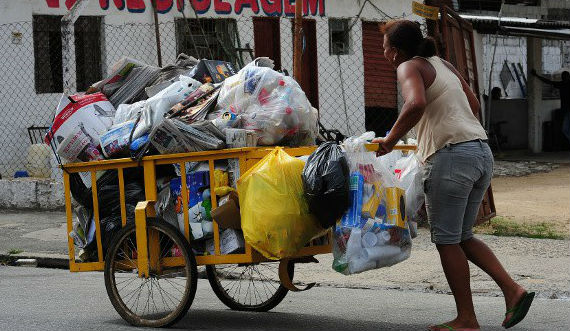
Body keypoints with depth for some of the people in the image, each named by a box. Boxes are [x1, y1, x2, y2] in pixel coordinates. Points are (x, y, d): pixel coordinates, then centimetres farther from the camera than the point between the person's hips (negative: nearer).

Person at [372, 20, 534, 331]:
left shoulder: (410, 67, -3)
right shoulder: (443, 64, 21)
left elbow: (416, 104, -24)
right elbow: (473, 104, 30)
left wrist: (390, 140, -14)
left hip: (451, 156, -8)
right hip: (482, 152, 8)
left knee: (446, 240, 1)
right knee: (462, 237, 16)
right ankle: (513, 290, 2)